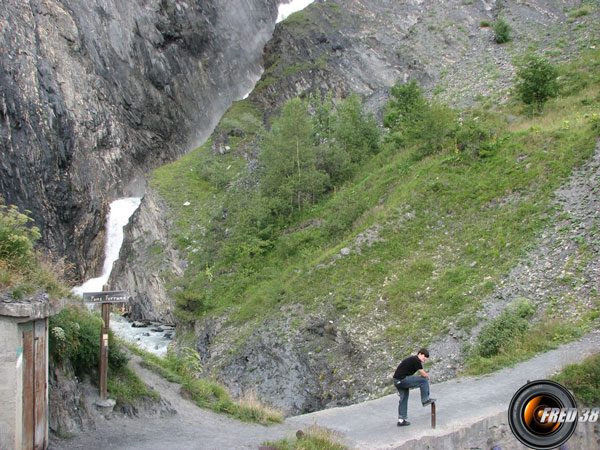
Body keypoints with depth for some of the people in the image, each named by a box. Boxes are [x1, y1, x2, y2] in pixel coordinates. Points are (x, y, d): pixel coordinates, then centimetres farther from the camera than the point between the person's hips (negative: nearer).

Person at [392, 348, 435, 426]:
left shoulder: (412, 359, 20)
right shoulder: (416, 360, -10)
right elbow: (423, 374, -10)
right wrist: (428, 376, 12)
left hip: (396, 380, 10)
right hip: (402, 380, -10)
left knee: (403, 399, 20)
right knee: (424, 380, -6)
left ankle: (401, 420, 23)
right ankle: (425, 400, 7)